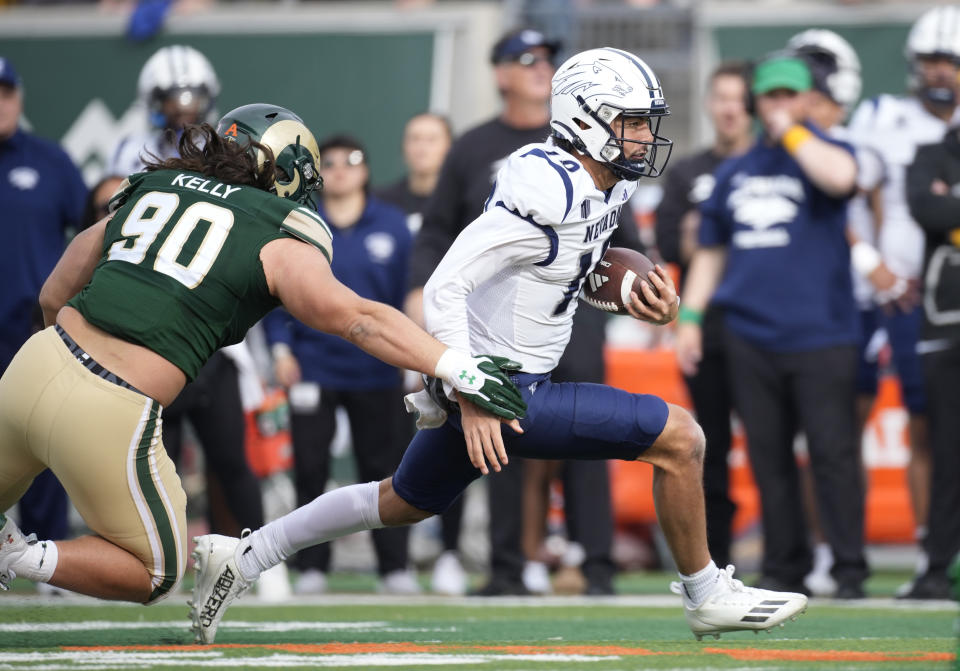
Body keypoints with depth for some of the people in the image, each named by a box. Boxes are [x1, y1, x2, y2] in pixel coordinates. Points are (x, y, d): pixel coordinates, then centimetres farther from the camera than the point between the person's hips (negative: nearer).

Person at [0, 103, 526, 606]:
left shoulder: (145, 194, 17)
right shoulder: (279, 243, 2)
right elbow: (359, 319, -12)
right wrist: (458, 370, -16)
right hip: (109, 417, -5)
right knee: (152, 575, 17)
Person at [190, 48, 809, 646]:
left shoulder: (606, 186, 6)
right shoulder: (547, 194, -24)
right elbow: (445, 286, -26)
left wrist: (632, 295, 3)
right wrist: (472, 398, -29)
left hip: (482, 383, 10)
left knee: (404, 504, 26)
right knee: (679, 438, -10)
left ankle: (244, 557, 31)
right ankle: (708, 598, 5)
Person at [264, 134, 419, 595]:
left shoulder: (392, 226, 5)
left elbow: (409, 292, 8)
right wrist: (280, 348, -4)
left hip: (375, 371, 0)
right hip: (312, 367, 0)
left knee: (384, 469, 2)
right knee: (310, 470, 2)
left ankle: (395, 566, 8)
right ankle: (312, 567, 9)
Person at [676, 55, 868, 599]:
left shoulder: (823, 152, 3)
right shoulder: (734, 172, 18)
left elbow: (839, 177, -23)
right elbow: (712, 250, 22)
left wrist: (791, 129, -11)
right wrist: (691, 316, 13)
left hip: (819, 335, -5)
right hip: (750, 339, 5)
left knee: (833, 452, -7)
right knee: (769, 458, 6)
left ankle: (850, 569, -3)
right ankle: (784, 569, 12)